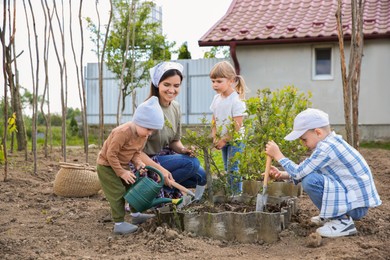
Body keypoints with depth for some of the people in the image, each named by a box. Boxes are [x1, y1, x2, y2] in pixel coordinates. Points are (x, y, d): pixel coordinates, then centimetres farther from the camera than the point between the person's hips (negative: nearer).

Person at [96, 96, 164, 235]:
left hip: (122, 166, 8)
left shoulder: (144, 135, -5)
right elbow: (111, 154, -28)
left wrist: (138, 162, -16)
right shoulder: (123, 132, -33)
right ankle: (119, 224, -6)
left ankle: (135, 215, 27)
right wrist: (122, 172, -24)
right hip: (106, 165, -8)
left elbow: (136, 152, 5)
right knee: (117, 193, -11)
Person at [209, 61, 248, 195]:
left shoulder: (237, 101, -19)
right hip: (223, 140, 7)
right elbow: (214, 121, 10)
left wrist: (224, 140, -16)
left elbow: (237, 126, -20)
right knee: (227, 169, 13)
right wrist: (214, 137, -3)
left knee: (233, 169, -10)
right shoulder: (216, 98, 3)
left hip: (235, 140, -7)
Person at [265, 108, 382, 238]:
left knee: (310, 181, -24)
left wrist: (278, 155, -9)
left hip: (356, 205, -10)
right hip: (355, 197, 10)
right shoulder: (331, 142, 7)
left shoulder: (326, 148, -23)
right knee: (308, 174, 16)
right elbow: (303, 170, 13)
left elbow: (299, 172, -20)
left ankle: (342, 221, -10)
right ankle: (333, 215, 19)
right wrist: (281, 174, 3)